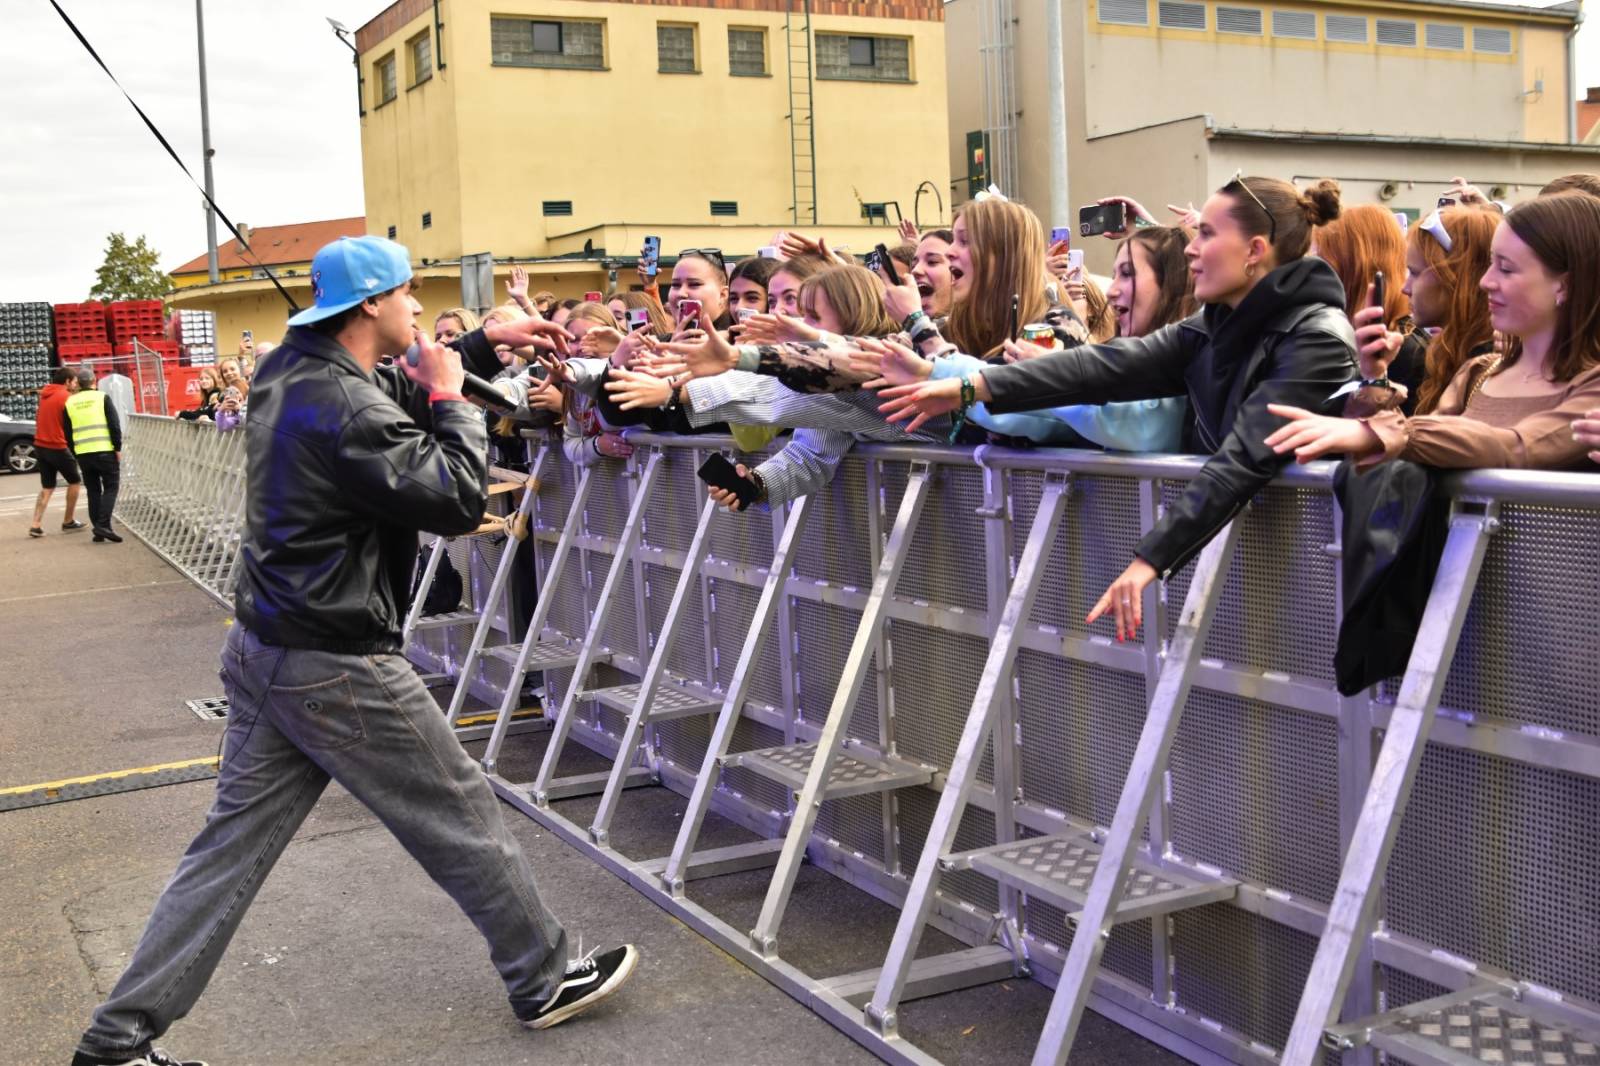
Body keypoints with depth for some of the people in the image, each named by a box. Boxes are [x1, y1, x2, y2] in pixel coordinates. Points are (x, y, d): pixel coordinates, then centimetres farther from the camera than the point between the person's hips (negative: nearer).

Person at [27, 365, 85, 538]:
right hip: (57, 447, -7)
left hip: (40, 446, 7)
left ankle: (36, 525, 2)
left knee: (47, 487, 13)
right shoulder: (67, 398, -12)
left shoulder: (44, 394, 10)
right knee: (74, 481, 12)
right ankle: (68, 522, 17)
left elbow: (38, 417, 18)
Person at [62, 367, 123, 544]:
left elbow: (67, 433, 13)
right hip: (105, 451, -4)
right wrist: (118, 448, -2)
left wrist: (75, 455, 21)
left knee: (93, 491, 12)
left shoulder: (69, 403, 10)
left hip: (83, 453, 4)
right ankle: (103, 525, -13)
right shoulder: (102, 398, -1)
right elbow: (115, 425, -8)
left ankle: (97, 529, 11)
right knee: (110, 487, 2)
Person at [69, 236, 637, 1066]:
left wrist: (482, 344, 18)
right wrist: (452, 398, -10)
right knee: (461, 819, 7)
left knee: (232, 842, 13)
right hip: (337, 669, -9)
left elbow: (397, 393, 24)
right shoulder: (346, 411, -22)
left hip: (264, 652, 9)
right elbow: (457, 501, -22)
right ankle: (545, 981, 23)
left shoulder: (289, 371, 7)